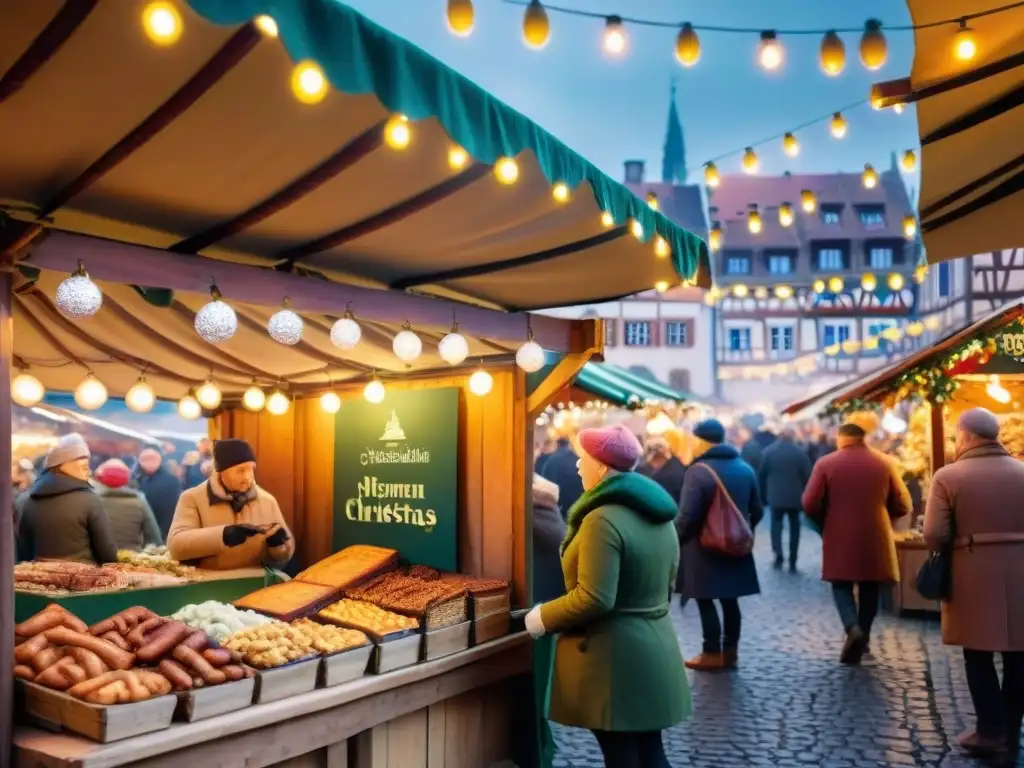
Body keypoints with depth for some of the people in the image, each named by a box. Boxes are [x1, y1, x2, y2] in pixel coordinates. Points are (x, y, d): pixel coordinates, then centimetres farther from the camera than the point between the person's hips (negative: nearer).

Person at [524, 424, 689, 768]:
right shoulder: (659, 516, 8)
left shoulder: (603, 519, -20)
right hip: (654, 648, 8)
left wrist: (544, 618, -11)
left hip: (614, 654, -8)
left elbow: (594, 599, -24)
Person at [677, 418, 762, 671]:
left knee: (706, 601, 2)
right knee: (730, 599, 14)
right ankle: (730, 651, 20)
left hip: (704, 548, -7)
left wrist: (676, 539, -5)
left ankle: (713, 653, 6)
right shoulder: (745, 468, 7)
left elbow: (687, 516, -21)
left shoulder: (698, 471, -16)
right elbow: (757, 511, 10)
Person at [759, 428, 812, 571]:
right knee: (794, 527, 10)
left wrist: (763, 495, 13)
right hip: (795, 496, 0)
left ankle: (778, 555, -9)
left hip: (775, 496, 0)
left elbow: (762, 475, 3)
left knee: (776, 525, 10)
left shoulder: (769, 451, 1)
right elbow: (807, 475, -5)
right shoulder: (800, 452, -3)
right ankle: (792, 561, 7)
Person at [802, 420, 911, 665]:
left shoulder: (826, 464, -5)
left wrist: (825, 524, 10)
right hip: (875, 539, 2)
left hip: (839, 539, -2)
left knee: (842, 586, 9)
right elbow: (902, 505, 2)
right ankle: (862, 641, 18)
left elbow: (810, 504, -9)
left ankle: (852, 628, -15)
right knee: (869, 589, 14)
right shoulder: (885, 463, 1)